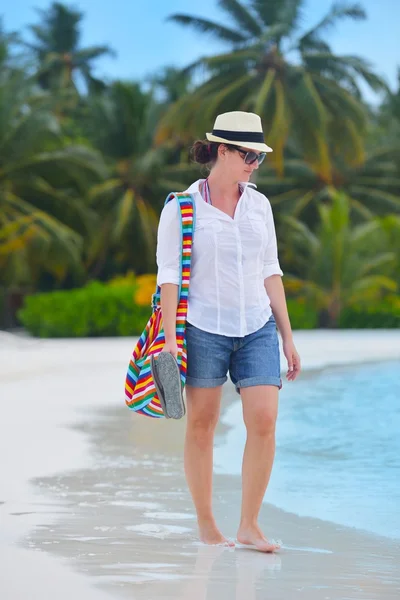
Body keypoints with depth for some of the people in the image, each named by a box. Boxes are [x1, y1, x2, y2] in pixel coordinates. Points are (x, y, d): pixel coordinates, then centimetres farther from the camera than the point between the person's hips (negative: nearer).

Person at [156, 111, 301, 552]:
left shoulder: (259, 205, 11)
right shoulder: (181, 208, -3)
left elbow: (270, 272, 14)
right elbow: (169, 275, -5)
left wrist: (287, 337, 12)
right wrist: (169, 337, -12)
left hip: (257, 328, 4)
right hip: (203, 328, -3)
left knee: (264, 420, -9)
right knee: (201, 425, 3)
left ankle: (249, 526, -2)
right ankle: (205, 524, 15)